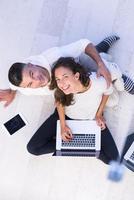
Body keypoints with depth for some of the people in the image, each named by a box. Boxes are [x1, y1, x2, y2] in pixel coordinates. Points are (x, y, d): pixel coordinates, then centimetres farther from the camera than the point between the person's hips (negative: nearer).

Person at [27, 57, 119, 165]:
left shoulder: (100, 82, -35)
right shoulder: (60, 90, -29)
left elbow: (107, 92, -8)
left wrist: (99, 114, -6)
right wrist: (63, 125, -10)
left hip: (91, 119, 0)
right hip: (66, 116, 1)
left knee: (112, 158, -12)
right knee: (32, 148, -11)